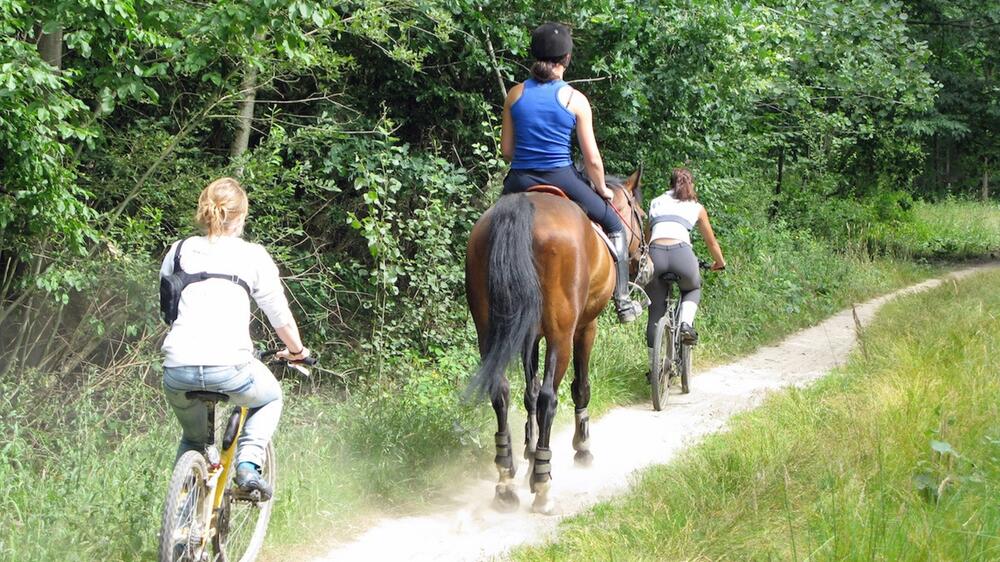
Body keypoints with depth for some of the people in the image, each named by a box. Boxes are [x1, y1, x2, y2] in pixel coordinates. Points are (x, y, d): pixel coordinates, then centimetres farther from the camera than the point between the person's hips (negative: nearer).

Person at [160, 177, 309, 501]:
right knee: (270, 399, 30)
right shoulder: (253, 255, 9)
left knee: (193, 440, 30)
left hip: (177, 368, 3)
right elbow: (280, 316, 13)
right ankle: (248, 465, 10)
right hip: (229, 366, -3)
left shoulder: (179, 251, 16)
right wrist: (297, 351, 32)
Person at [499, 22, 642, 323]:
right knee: (614, 225, 19)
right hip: (561, 178, -2)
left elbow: (506, 150, 6)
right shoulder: (575, 99, -5)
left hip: (520, 182, 2)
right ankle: (622, 300, 18)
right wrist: (602, 189, 13)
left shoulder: (515, 94, 3)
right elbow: (592, 158, -4)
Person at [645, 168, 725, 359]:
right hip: (681, 253, -1)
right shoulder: (697, 207, 25)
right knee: (693, 289, 32)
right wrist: (720, 263, 53)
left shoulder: (656, 202, 27)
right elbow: (711, 243, 35)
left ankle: (653, 364, 13)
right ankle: (686, 323, 5)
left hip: (655, 253, 1)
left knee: (656, 312, 14)